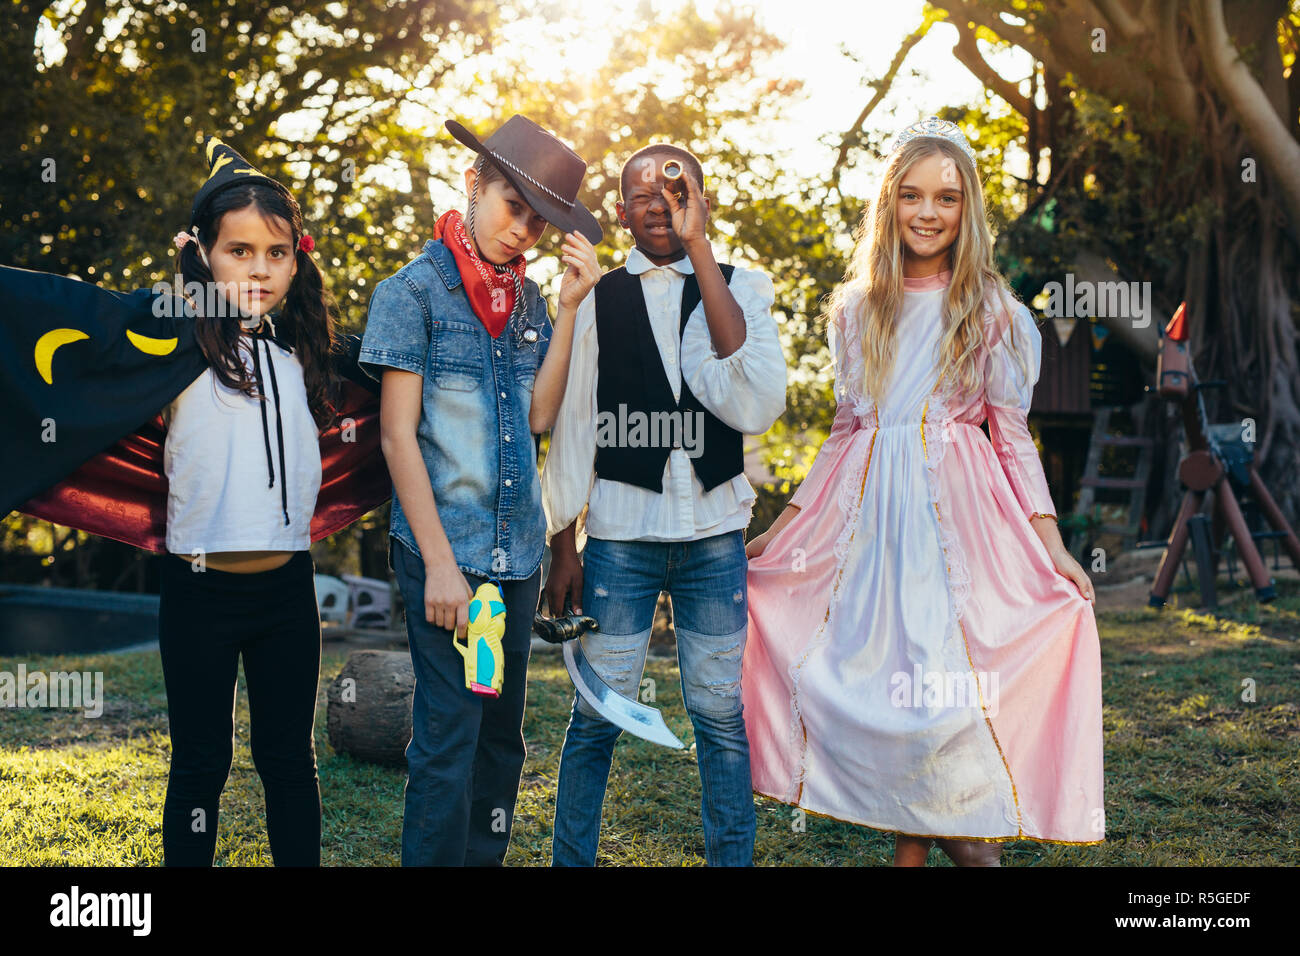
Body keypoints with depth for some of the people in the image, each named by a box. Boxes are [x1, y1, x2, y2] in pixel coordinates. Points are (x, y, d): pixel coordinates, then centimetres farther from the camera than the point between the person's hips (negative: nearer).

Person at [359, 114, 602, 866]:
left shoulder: (527, 299, 12)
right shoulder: (414, 291, -4)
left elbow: (540, 416, 1)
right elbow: (398, 435, -7)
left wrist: (569, 308, -4)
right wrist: (440, 560, -12)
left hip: (517, 550, 6)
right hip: (446, 549, -6)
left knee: (502, 732, 12)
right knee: (449, 736, -6)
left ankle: (487, 857, 24)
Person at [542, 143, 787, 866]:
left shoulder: (743, 290, 4)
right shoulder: (597, 299, 6)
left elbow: (756, 404, -14)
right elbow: (572, 427, 8)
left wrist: (701, 252, -15)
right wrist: (562, 546, 4)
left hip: (715, 534, 0)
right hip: (619, 534, 0)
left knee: (723, 714, 6)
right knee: (597, 715, 2)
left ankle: (733, 858, 20)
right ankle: (571, 858, 18)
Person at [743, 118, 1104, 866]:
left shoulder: (993, 313, 2)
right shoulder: (858, 309, 11)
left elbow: (1014, 437, 2)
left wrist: (1053, 548, -7)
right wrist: (781, 527, 17)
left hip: (953, 510, -3)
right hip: (866, 515, 4)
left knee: (942, 681, -13)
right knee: (874, 681, 1)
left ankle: (975, 840, 5)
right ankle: (908, 847, 13)